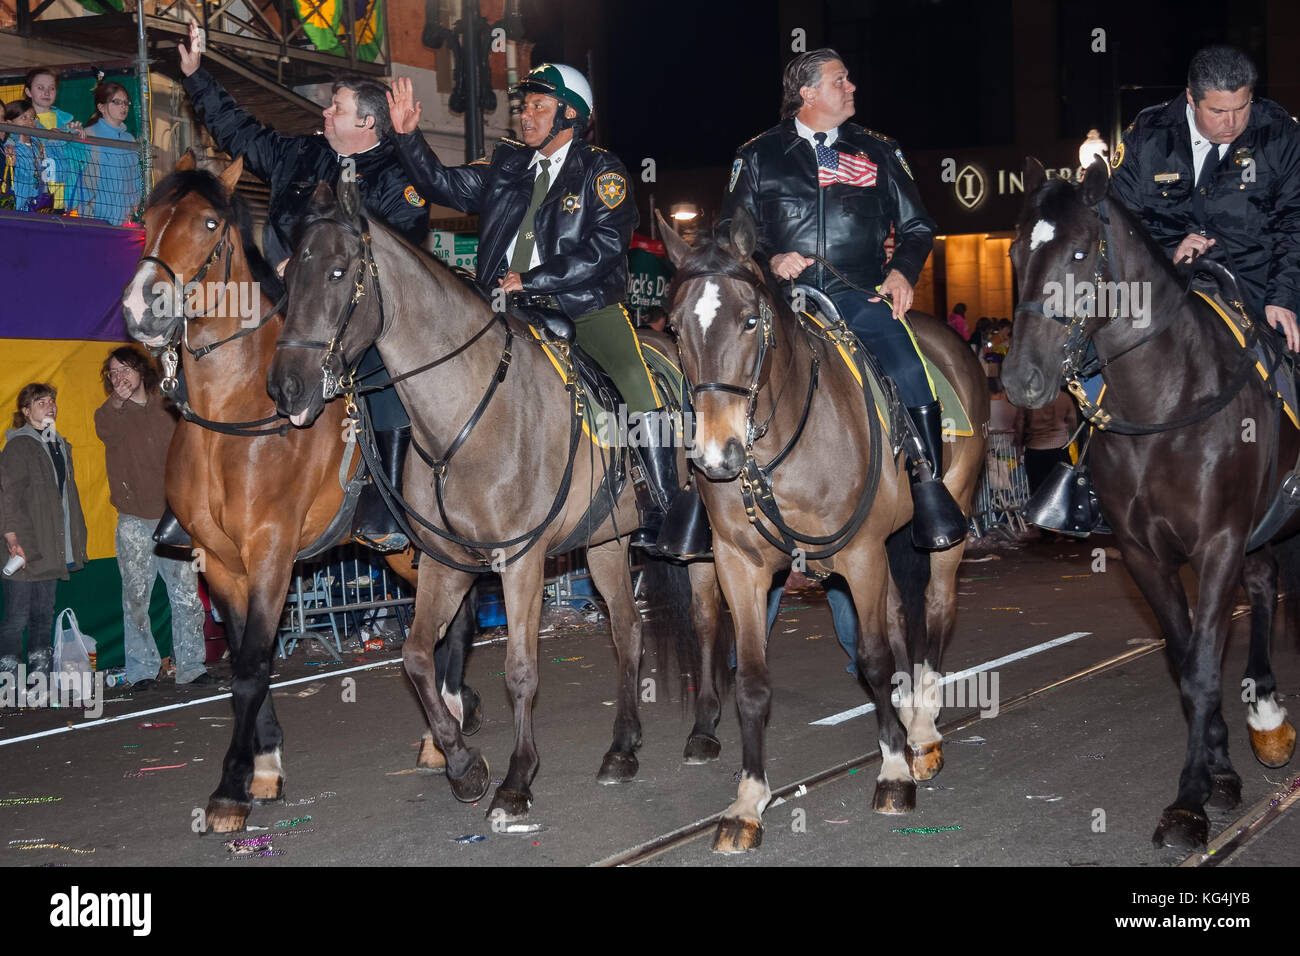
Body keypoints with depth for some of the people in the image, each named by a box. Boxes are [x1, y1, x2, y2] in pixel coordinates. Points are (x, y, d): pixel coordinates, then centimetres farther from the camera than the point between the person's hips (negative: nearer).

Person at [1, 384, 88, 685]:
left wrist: (75, 541, 16)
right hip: (26, 548, -7)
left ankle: (41, 674, 16)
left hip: (51, 550, 7)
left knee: (44, 615, 11)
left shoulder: (60, 445, 18)